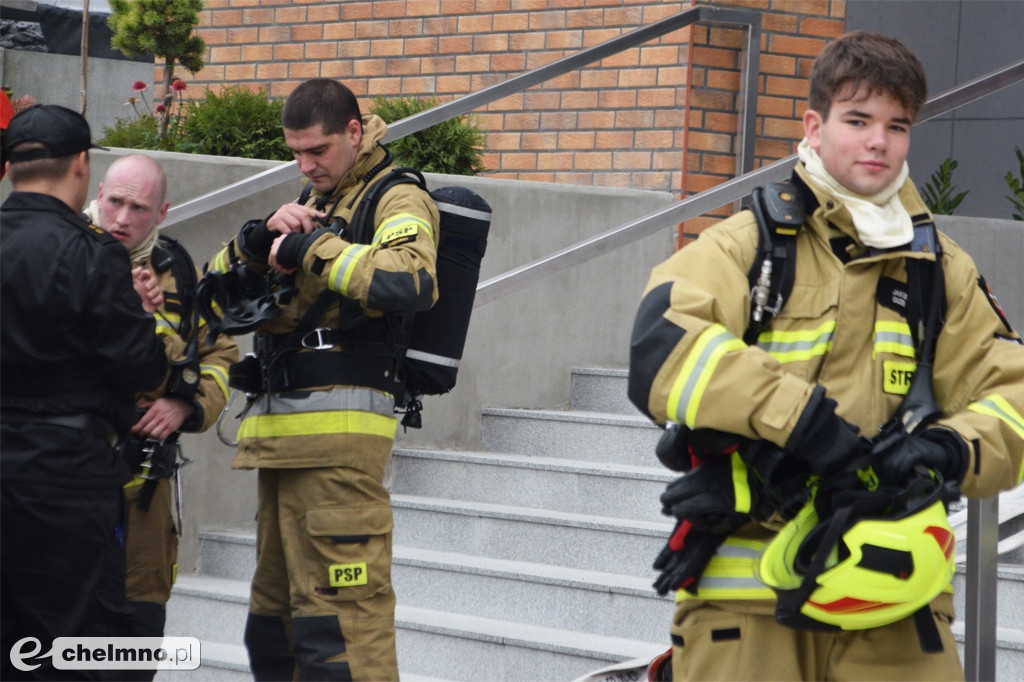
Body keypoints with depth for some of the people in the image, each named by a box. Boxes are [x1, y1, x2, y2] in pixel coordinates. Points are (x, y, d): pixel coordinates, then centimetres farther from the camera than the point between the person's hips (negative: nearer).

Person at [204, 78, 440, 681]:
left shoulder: (397, 201, -2)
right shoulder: (313, 204, 24)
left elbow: (408, 283, -24)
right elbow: (217, 283, 19)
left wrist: (309, 247, -17)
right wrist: (262, 236, -1)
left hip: (338, 427, -9)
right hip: (283, 428, 9)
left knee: (340, 610, -13)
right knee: (277, 605, 14)